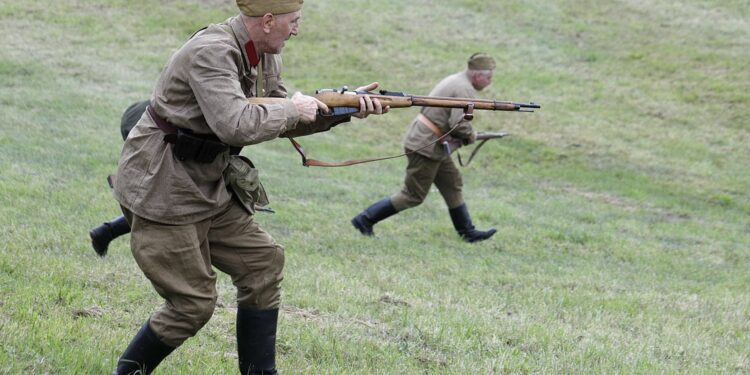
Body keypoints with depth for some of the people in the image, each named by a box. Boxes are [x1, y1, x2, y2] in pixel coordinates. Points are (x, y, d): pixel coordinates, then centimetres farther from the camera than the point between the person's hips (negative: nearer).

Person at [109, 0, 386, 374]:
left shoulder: (265, 57, 5)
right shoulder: (211, 52, -24)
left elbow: (280, 120, 17)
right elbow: (235, 126, -35)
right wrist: (292, 109, -20)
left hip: (208, 187, 9)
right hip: (159, 189, -9)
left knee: (262, 262, 5)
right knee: (193, 303, -6)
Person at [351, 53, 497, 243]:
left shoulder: (454, 80, 13)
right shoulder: (465, 90, -17)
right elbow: (460, 125, -25)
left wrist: (464, 135, 11)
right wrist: (470, 137, -5)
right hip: (426, 146, -10)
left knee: (453, 186, 15)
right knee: (413, 196, -2)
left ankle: (467, 232, 22)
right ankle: (365, 219, 1)